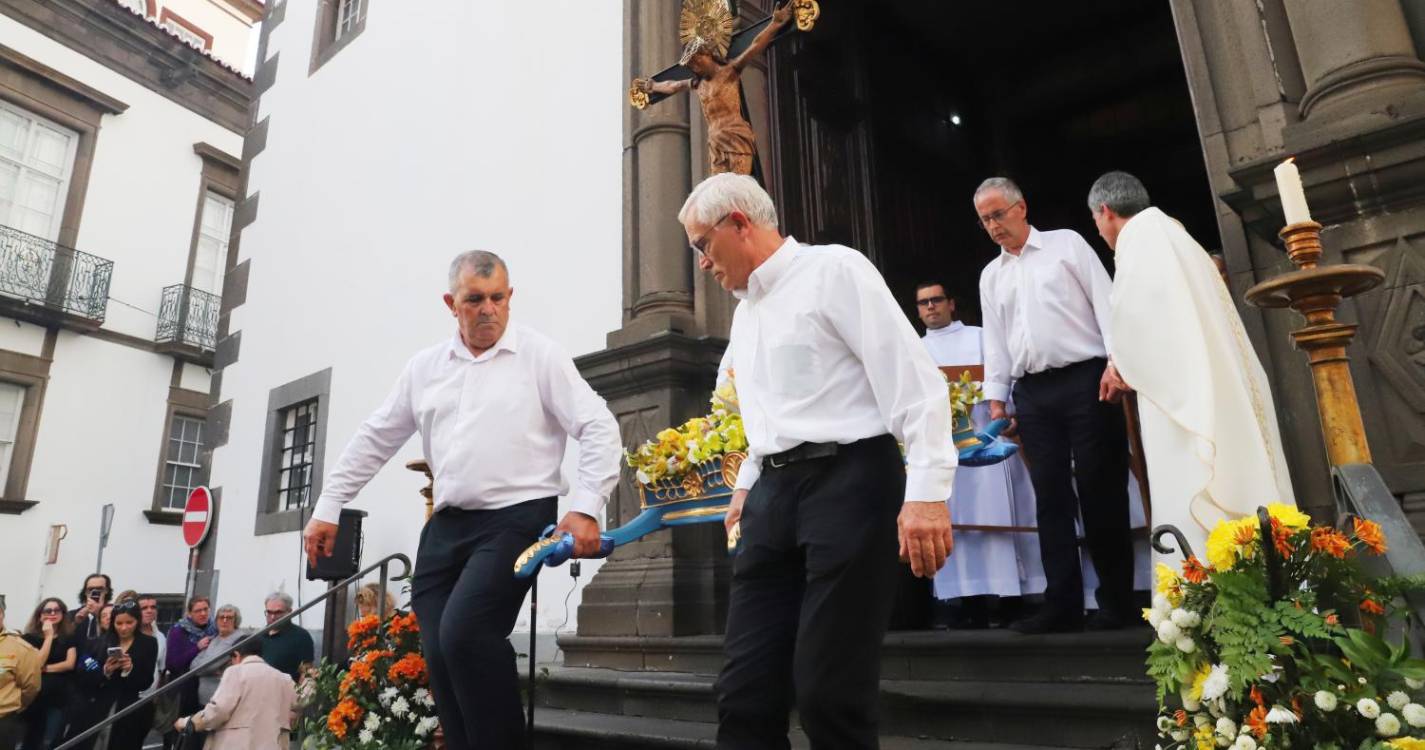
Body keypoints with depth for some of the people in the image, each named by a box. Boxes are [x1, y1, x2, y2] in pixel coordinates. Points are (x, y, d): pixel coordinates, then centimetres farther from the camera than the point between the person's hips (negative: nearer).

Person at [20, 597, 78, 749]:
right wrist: (48, 636, -10)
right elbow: (37, 663, -9)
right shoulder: (31, 637, 4)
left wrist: (45, 669, -8)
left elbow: (70, 663, -3)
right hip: (35, 696, 1)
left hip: (59, 698, 0)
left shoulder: (69, 637, 6)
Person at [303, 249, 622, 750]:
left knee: (464, 632, -21)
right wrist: (327, 509, 18)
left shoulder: (540, 355, -2)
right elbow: (374, 440, 20)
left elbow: (599, 429, -7)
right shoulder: (424, 367, 13)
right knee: (441, 653, 1)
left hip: (516, 518, -5)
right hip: (447, 526, 6)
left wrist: (586, 508, -17)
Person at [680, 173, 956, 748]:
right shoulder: (745, 307, 21)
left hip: (848, 482, -7)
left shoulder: (833, 269, -4)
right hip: (774, 492, 8)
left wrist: (927, 492, -19)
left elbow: (912, 378, -12)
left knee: (828, 693, -5)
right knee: (745, 690, 6)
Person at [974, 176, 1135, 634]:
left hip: (1084, 380, -4)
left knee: (1100, 492, -2)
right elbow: (994, 341, 15)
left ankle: (1116, 602, 8)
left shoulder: (1067, 244, 7)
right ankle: (1063, 605, 7)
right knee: (1050, 498, 3)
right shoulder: (991, 276, 18)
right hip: (1032, 393, 4)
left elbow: (1105, 303, -1)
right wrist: (995, 398, 7)